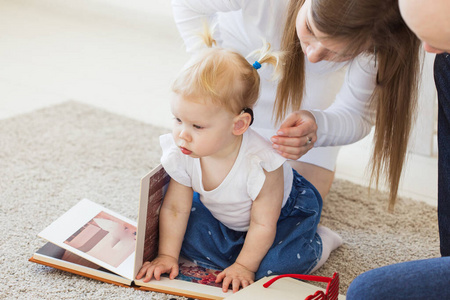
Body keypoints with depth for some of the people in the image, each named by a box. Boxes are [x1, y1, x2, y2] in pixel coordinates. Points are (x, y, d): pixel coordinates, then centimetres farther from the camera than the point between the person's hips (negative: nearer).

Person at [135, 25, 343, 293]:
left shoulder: (261, 163, -40)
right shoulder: (181, 154, -26)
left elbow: (263, 225, -27)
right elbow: (175, 208, -12)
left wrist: (244, 266, -19)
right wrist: (167, 256, -11)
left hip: (284, 211, -5)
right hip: (221, 217, 5)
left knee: (273, 265, -25)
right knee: (186, 233, -15)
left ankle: (318, 242, 4)